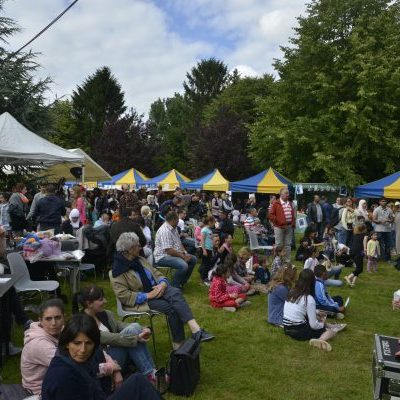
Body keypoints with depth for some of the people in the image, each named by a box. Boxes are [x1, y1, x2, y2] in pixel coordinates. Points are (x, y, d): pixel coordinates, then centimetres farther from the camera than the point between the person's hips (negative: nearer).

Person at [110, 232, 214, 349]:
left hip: (157, 289, 5)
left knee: (176, 293, -28)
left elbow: (157, 274, 13)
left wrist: (163, 284, -10)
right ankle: (178, 344, -18)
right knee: (172, 308, -27)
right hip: (141, 300, -5)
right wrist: (148, 295, -22)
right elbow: (124, 296, -18)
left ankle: (196, 329, -40)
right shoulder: (118, 272, -11)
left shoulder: (140, 260, 10)